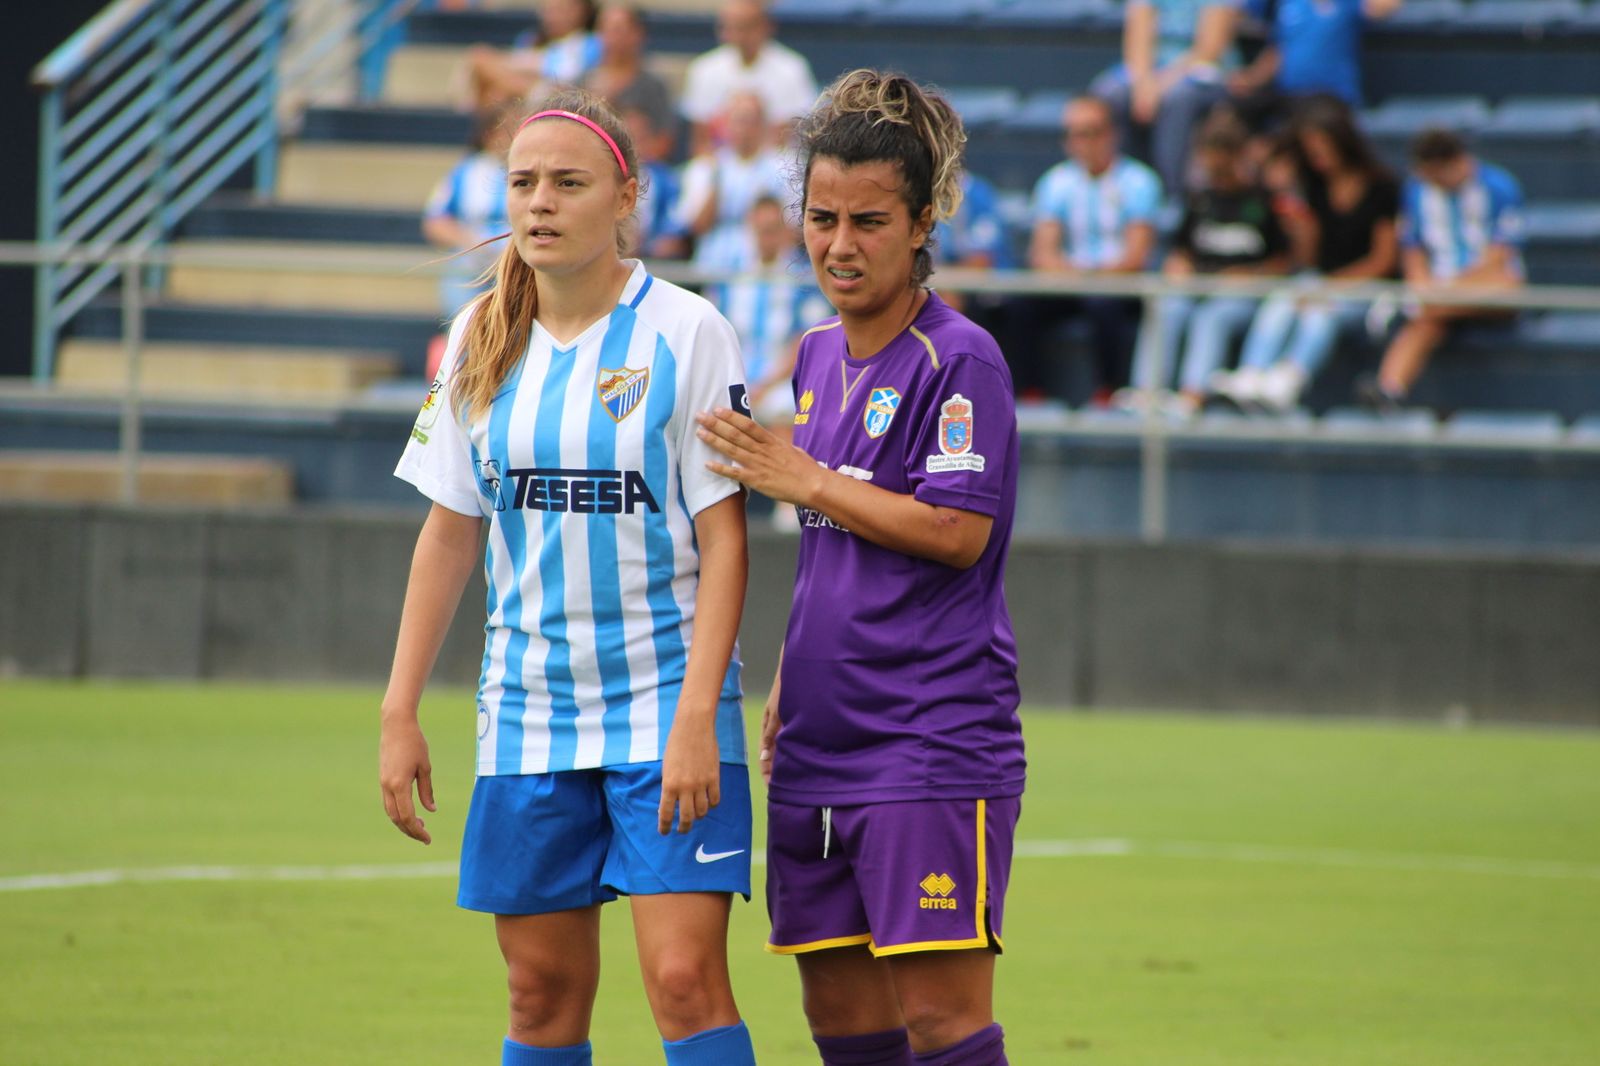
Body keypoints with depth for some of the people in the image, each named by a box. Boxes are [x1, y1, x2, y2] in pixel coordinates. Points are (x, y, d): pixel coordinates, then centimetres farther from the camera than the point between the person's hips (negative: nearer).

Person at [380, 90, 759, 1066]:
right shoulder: (481, 339, 7)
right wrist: (400, 712, 8)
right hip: (528, 715, 4)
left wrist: (697, 713, -16)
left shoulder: (685, 333, -7)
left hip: (666, 702, -4)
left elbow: (723, 537, -8)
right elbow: (449, 533, 12)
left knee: (685, 980, -13)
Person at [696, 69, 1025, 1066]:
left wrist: (806, 481, -10)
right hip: (822, 748, 8)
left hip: (933, 747, -8)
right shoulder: (819, 357, 15)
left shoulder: (960, 360, -9)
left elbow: (956, 533, -16)